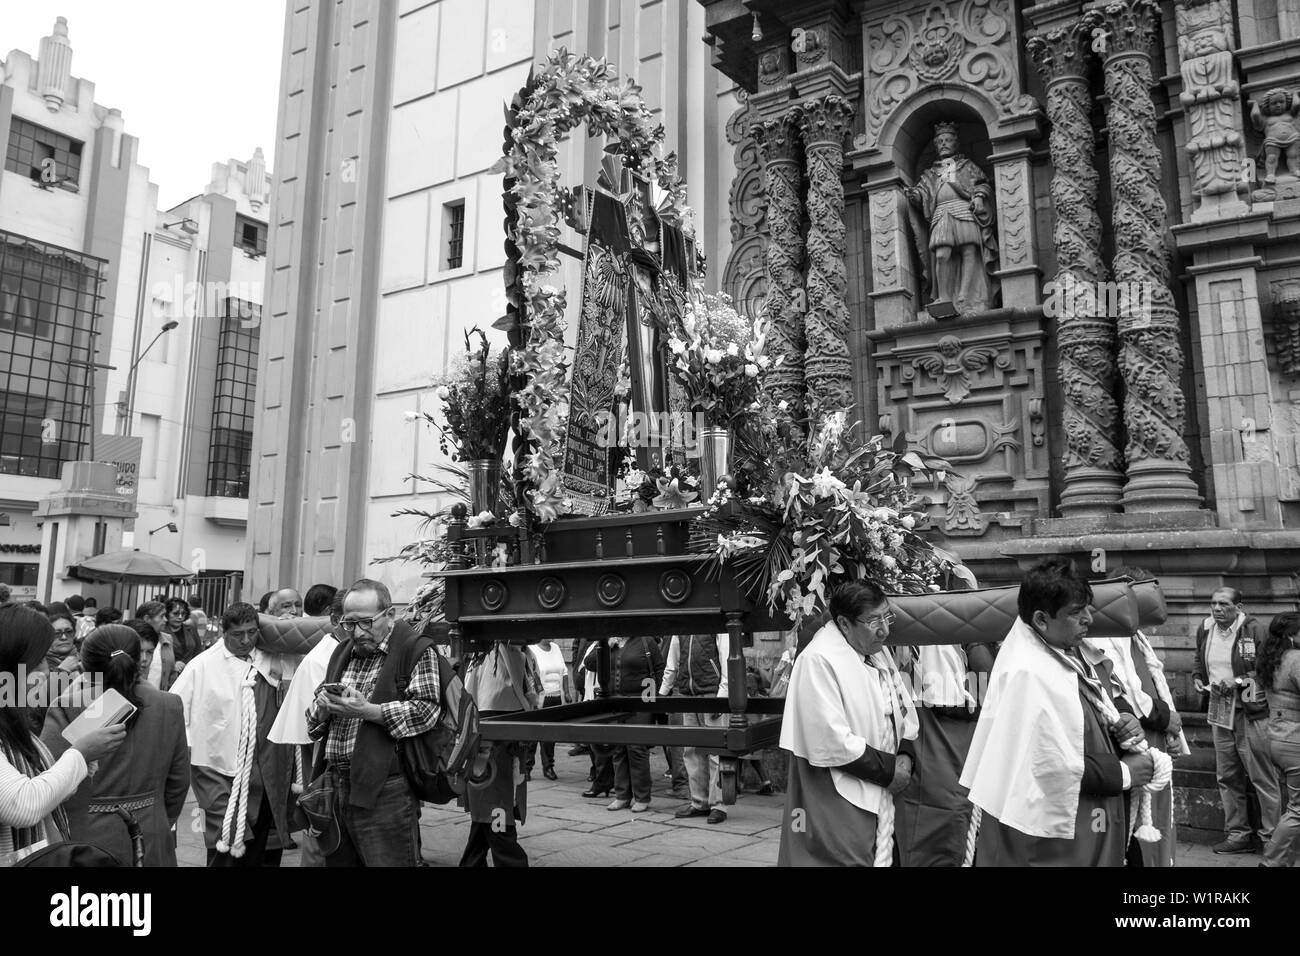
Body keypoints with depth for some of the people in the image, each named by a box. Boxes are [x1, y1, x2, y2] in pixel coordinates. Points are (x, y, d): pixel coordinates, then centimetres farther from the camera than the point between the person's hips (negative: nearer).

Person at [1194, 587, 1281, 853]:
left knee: (1262, 776, -2)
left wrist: (1239, 681, -20)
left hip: (1250, 711, -6)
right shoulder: (1204, 629, 7)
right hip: (1219, 711, 6)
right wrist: (1199, 678, 7)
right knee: (1227, 777, 12)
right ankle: (1237, 834, 24)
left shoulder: (1253, 628, -12)